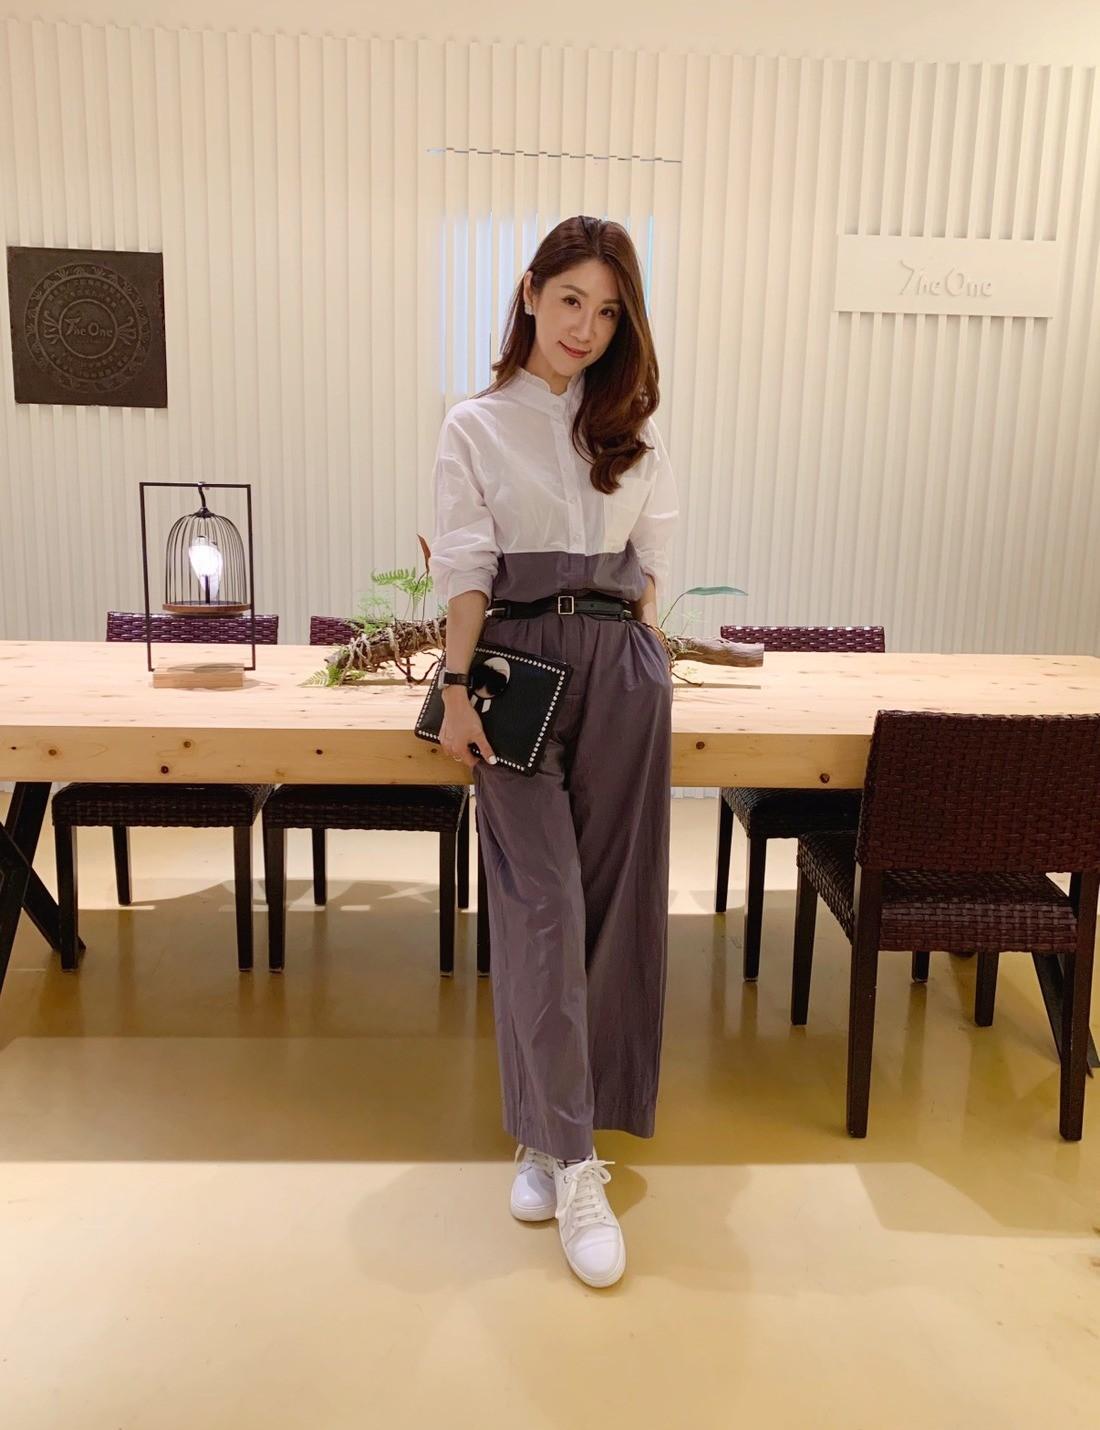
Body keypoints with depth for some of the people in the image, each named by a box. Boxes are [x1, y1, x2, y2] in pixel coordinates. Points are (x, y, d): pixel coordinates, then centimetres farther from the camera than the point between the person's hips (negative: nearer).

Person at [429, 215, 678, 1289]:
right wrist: (456, 694, -8)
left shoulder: (633, 428, 14)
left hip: (622, 666, 3)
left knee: (610, 895, 4)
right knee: (542, 902, -7)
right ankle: (569, 1164, 2)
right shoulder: (474, 428, 5)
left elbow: (651, 562, 13)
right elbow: (465, 575, -1)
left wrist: (641, 662, 4)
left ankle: (557, 1126, 22)